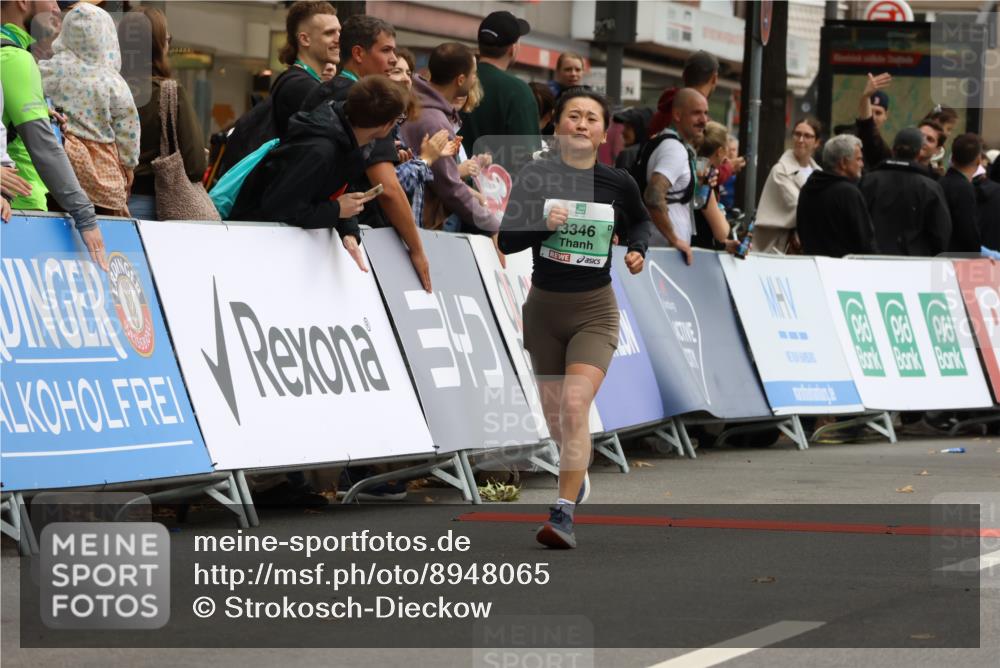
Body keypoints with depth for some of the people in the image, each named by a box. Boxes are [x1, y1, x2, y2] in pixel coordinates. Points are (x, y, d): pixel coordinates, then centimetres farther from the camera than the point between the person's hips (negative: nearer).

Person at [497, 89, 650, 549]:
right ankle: (577, 472, 46)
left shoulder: (618, 183, -3)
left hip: (594, 311, -2)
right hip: (544, 307, 2)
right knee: (555, 414, 14)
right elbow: (506, 240, -4)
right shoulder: (534, 176, -5)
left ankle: (564, 513, -21)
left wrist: (637, 249, -1)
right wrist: (542, 224, -22)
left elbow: (640, 221, 18)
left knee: (575, 403, -20)